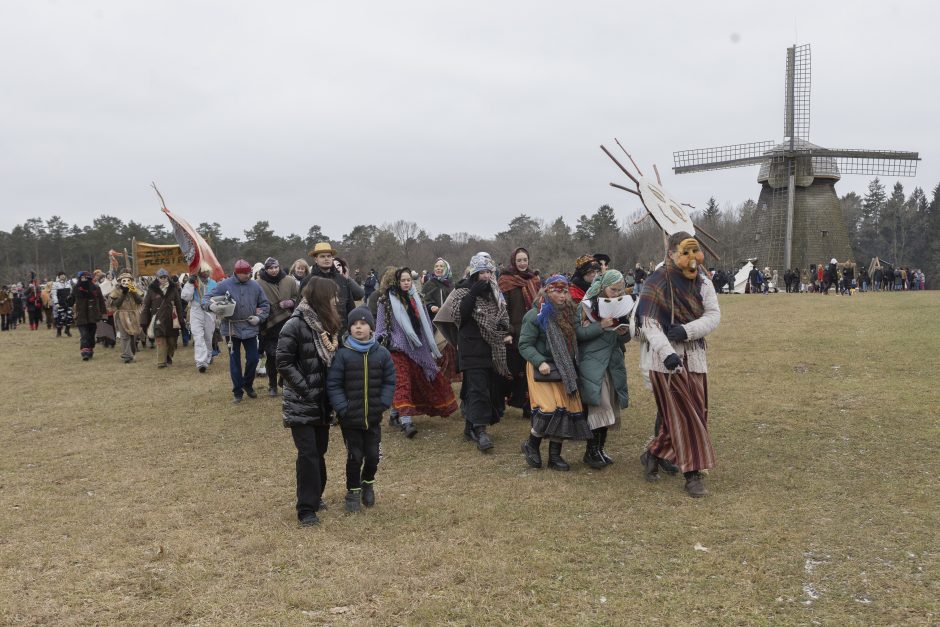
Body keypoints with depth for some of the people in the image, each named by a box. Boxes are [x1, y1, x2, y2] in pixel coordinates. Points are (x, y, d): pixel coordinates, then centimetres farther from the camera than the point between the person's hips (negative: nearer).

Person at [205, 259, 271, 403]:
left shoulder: (255, 286, 2)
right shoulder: (224, 285, -5)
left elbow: (265, 304, 11)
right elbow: (208, 299, -4)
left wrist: (260, 317, -5)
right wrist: (211, 306, -27)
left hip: (250, 329, 2)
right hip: (232, 329, -2)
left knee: (253, 359, 4)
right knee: (234, 361, 6)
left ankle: (248, 385, 30)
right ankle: (237, 392, 18)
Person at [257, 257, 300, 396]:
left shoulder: (290, 281, 0)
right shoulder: (259, 284, -6)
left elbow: (299, 297, 10)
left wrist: (291, 302, -11)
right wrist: (261, 325, -5)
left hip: (288, 323, 1)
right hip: (269, 326, -1)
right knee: (271, 357, 6)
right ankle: (272, 385, 21)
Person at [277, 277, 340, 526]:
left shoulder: (327, 324, 8)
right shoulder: (295, 325, -16)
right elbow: (284, 363, -17)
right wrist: (306, 390, -18)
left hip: (323, 401, 7)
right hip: (301, 403, -7)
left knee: (320, 451, 14)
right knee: (308, 454, -6)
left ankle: (315, 495, 29)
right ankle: (306, 508, 3)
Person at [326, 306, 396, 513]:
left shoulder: (382, 354, -2)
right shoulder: (342, 354, -10)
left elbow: (389, 382, 4)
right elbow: (333, 384, -9)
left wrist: (383, 403, -8)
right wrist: (343, 408, -16)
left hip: (374, 417, 2)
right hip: (350, 418, -2)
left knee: (373, 455, 12)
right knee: (354, 456, 6)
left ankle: (368, 483, 38)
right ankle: (353, 491, 25)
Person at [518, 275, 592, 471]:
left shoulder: (568, 313, 7)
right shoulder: (536, 315, -10)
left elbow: (581, 333, -6)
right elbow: (524, 345, -10)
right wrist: (540, 362, -22)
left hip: (565, 371, 6)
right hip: (543, 370, -6)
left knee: (567, 410, 4)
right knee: (549, 410, -15)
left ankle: (555, 455, 18)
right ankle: (531, 445, 12)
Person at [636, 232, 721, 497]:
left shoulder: (703, 284, 7)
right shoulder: (658, 283, -10)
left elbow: (713, 316, -3)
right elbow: (648, 323, -17)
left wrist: (686, 331, -21)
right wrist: (666, 352, -31)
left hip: (694, 357, 6)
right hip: (666, 359, -6)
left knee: (695, 413, 10)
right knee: (684, 416, -5)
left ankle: (653, 455, 28)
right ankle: (693, 475, 4)